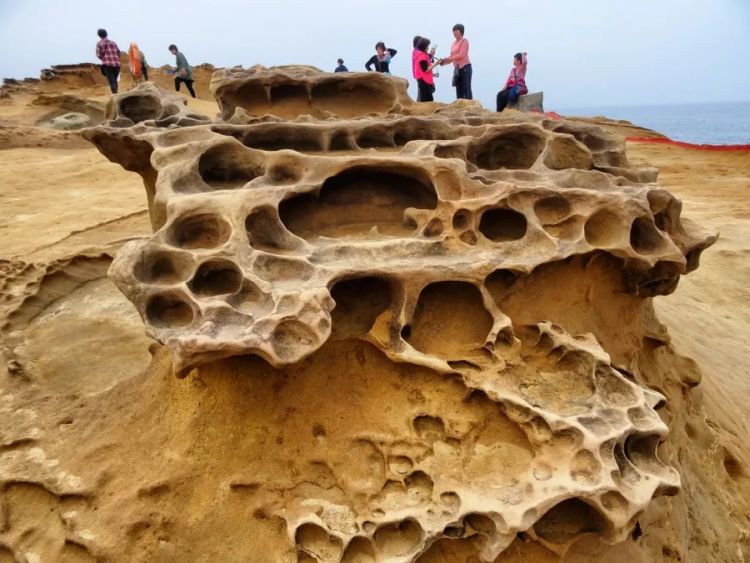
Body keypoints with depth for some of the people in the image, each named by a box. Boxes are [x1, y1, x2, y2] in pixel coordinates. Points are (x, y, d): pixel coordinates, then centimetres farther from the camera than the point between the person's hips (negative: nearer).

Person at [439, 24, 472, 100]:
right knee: (459, 90, 5)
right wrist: (445, 62, -5)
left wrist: (449, 59, -20)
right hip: (457, 68, 7)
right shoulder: (454, 43, 16)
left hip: (465, 67, -7)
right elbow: (452, 57, 13)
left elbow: (461, 55, -15)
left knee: (466, 89, -10)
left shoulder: (464, 41, -3)